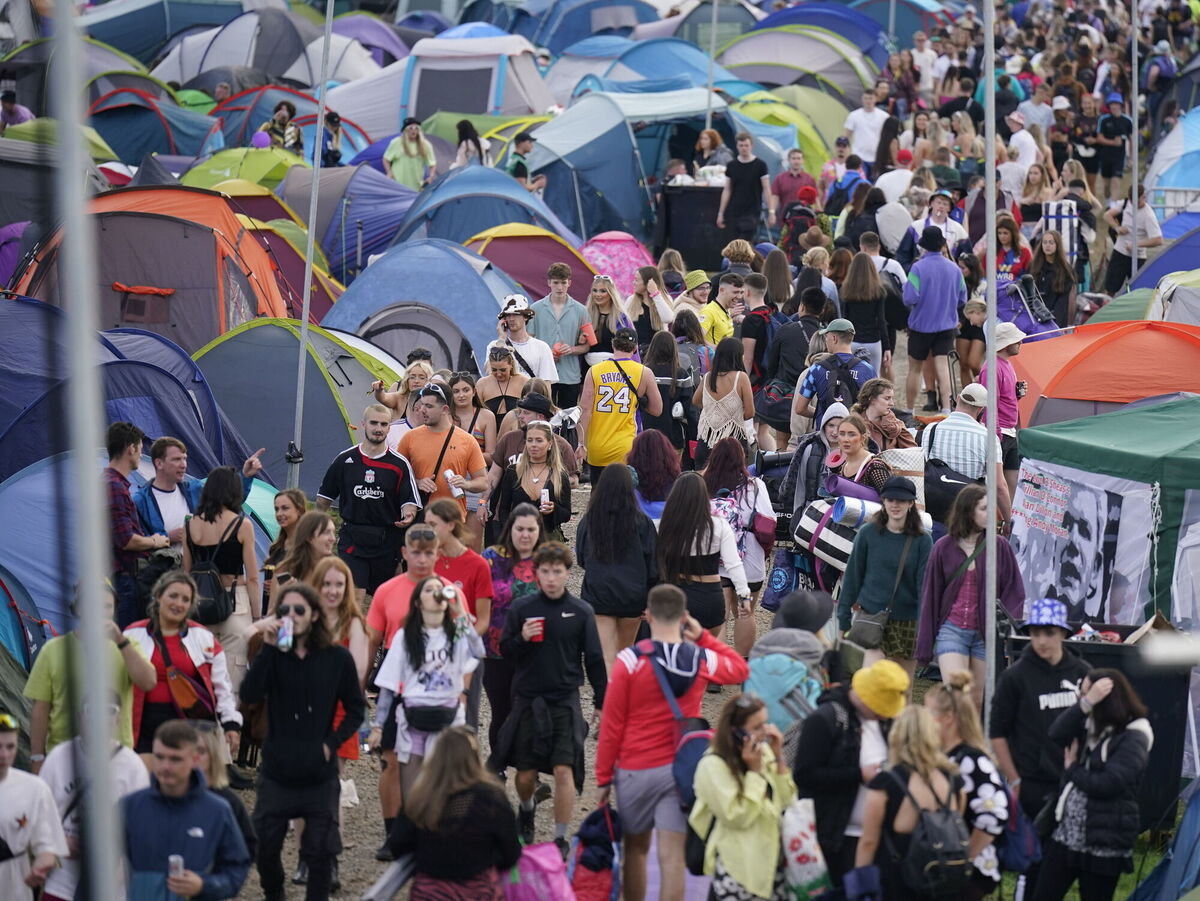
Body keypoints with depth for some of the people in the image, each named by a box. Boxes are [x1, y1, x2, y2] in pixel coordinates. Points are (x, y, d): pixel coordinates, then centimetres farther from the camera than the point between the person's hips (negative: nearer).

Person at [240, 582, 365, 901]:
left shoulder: (337, 658, -2)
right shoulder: (273, 655, 0)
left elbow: (355, 708, 6)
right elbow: (249, 695, -16)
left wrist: (332, 743, -5)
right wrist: (269, 649, -21)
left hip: (319, 773, -1)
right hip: (277, 770, 1)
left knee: (320, 850, 3)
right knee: (264, 845, 7)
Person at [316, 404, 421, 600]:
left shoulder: (399, 464, 2)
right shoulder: (345, 460, 5)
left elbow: (410, 500, -1)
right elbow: (324, 498, 14)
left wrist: (408, 516, -21)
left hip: (386, 539, 1)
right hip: (352, 538, -1)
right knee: (353, 597, -12)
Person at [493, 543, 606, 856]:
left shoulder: (581, 612, -1)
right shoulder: (521, 609, -1)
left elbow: (594, 660, 5)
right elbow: (505, 651, 4)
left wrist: (601, 703, 6)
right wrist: (522, 638, -17)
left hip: (565, 701, -1)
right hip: (528, 700, 1)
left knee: (564, 770, -11)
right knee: (526, 773, 9)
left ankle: (561, 839, -1)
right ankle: (526, 811, 42)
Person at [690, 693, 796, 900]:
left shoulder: (764, 750, 7)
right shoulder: (713, 765, -14)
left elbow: (787, 801, 6)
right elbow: (740, 817, -18)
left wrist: (778, 758, -4)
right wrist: (754, 770, -17)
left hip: (771, 855, 7)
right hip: (738, 864, -6)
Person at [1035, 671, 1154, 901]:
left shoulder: (1133, 738, -14)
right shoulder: (1089, 725, 8)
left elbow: (1107, 784, -23)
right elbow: (1057, 734, -10)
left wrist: (1072, 770, -6)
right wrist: (1086, 703, -20)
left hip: (1104, 842, -7)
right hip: (1067, 832, 7)